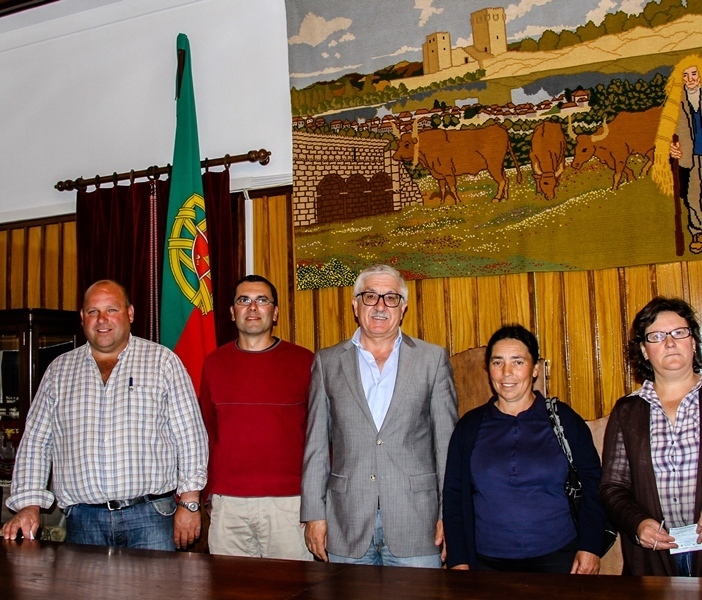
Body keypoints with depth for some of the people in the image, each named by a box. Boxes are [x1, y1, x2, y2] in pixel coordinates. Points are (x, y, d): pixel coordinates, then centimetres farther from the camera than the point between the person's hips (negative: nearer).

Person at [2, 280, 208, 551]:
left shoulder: (162, 361, 3)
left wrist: (189, 502, -5)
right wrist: (29, 505, 1)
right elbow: (35, 441, 12)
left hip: (149, 517, -2)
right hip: (83, 520, 2)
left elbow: (190, 436, 0)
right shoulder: (59, 370, 11)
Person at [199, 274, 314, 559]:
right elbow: (207, 431, 13)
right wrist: (209, 491, 8)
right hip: (227, 502, 2)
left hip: (288, 502, -2)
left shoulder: (303, 361, 1)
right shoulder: (214, 363, 8)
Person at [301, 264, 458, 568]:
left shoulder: (433, 359, 5)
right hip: (347, 526, 1)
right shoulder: (327, 361, 8)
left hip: (416, 523, -1)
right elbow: (316, 444, 7)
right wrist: (314, 514, 2)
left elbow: (447, 441, 4)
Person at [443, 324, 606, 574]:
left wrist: (590, 547, -5)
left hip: (557, 559, -1)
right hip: (488, 563, 1)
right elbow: (453, 495, 7)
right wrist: (458, 561, 1)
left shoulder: (564, 420, 3)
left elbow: (592, 486, 4)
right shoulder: (470, 426, 6)